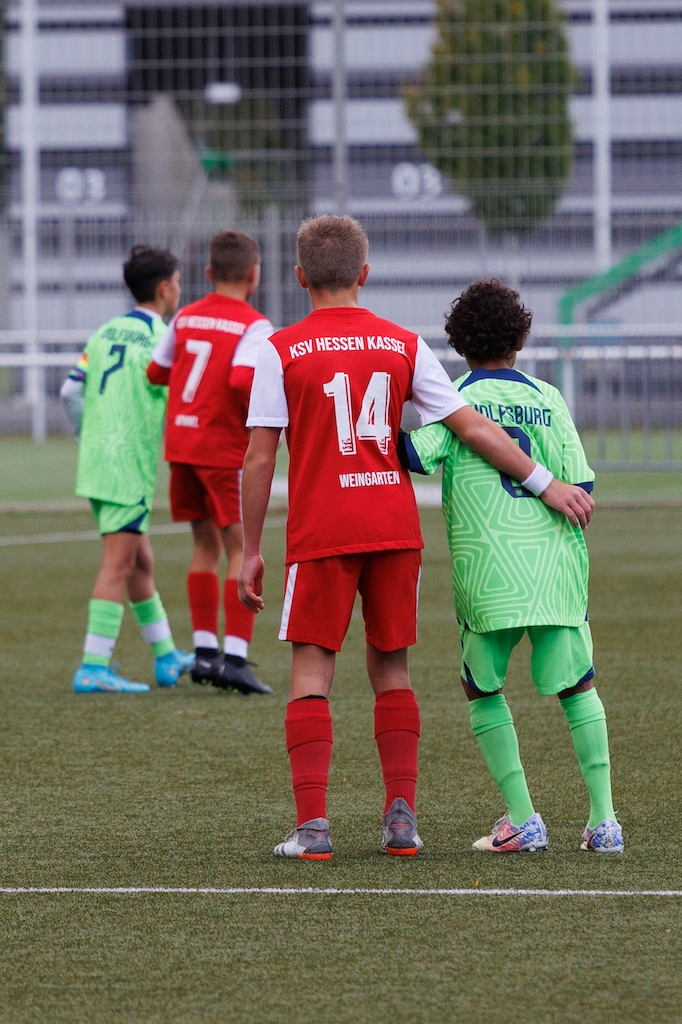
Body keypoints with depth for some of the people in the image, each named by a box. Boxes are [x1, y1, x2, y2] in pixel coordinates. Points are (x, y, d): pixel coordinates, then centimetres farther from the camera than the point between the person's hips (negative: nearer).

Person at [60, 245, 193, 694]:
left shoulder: (105, 333, 11)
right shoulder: (162, 340, -10)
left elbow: (72, 390, 10)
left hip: (96, 459, 8)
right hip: (131, 465, -8)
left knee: (141, 562, 17)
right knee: (118, 566, -7)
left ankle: (167, 656, 25)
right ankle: (94, 668, -11)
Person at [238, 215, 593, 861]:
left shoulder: (280, 352, -2)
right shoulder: (404, 346, 6)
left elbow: (259, 459, -3)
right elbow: (472, 427, 4)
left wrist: (250, 552, 3)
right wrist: (545, 484, 11)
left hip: (320, 535, -3)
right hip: (395, 528, 3)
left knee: (311, 673, 1)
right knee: (390, 669, 13)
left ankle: (312, 824, -9)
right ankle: (401, 817, 6)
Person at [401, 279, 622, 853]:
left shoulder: (454, 398, 0)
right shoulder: (549, 399, 6)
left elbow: (417, 455, -14)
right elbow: (580, 488, 2)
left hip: (485, 568, -2)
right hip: (555, 564, 2)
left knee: (484, 690, 12)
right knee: (578, 687, 11)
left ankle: (522, 820, 2)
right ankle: (604, 820, 3)